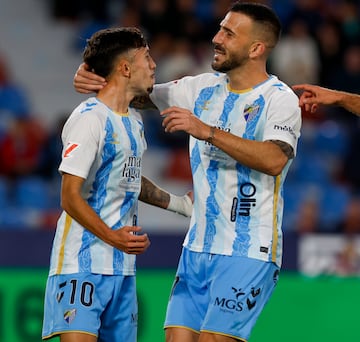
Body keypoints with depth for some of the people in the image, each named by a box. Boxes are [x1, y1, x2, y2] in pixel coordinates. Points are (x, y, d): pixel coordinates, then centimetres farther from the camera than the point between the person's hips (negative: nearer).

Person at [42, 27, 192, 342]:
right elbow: (71, 198, -16)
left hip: (123, 266, 9)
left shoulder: (134, 121, 16)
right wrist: (112, 237, -25)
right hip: (83, 262, -9)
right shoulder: (89, 119, -12)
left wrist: (181, 204, 32)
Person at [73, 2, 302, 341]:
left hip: (247, 253, -7)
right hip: (198, 246, 7)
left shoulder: (278, 98, -9)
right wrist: (94, 81, -1)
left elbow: (275, 160, -26)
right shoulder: (204, 88, 11)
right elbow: (140, 94, 18)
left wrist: (207, 131, -30)